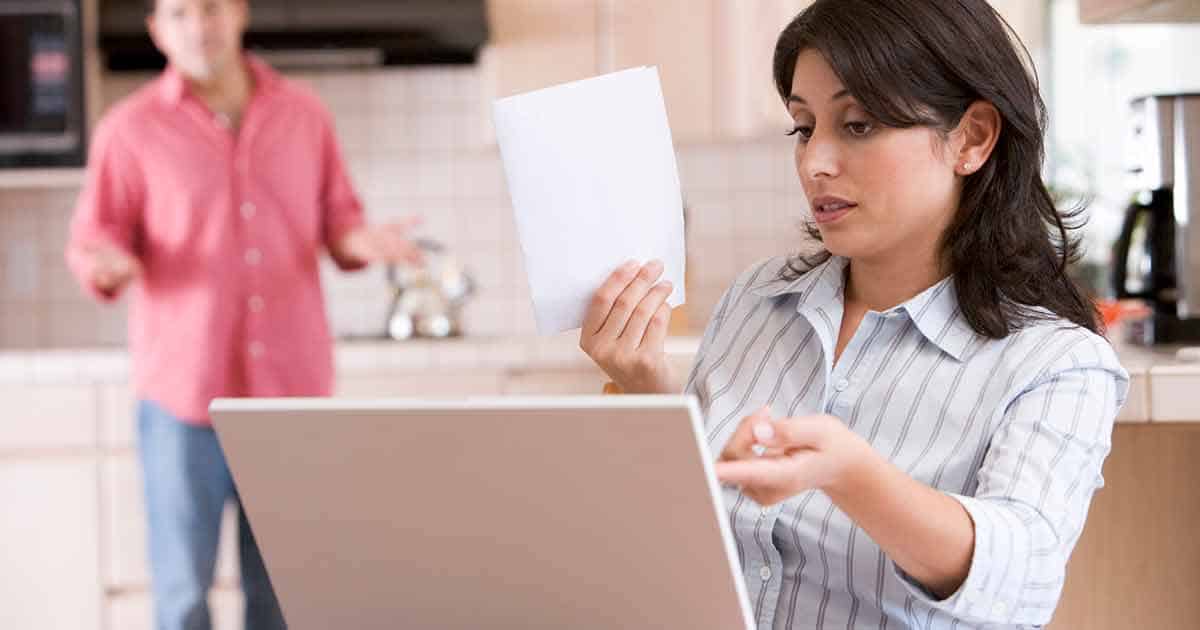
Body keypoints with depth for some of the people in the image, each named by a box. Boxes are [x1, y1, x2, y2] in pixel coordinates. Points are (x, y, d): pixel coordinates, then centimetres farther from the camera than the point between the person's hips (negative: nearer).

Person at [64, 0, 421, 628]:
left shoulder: (304, 114, 9)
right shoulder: (131, 128, 0)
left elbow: (338, 219, 14)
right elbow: (93, 242, 1)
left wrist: (362, 241, -8)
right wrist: (110, 265, -22)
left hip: (293, 387, 3)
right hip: (184, 389, -2)